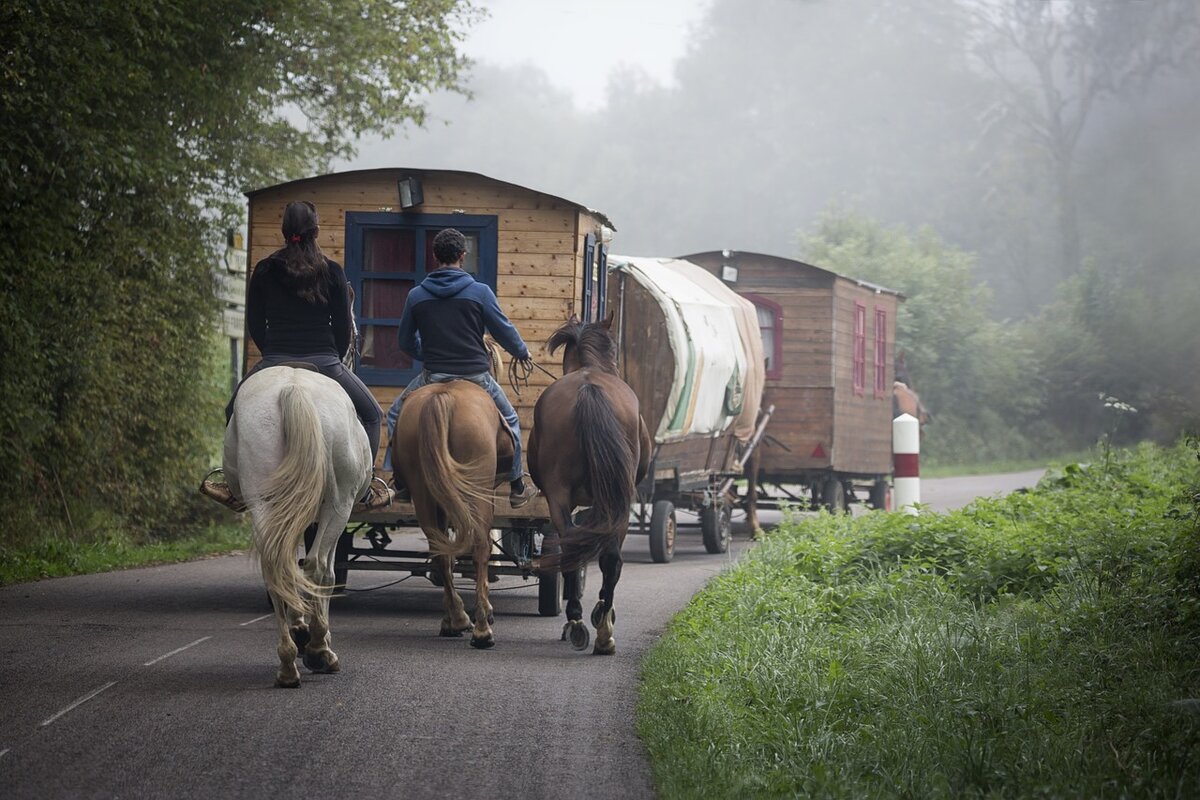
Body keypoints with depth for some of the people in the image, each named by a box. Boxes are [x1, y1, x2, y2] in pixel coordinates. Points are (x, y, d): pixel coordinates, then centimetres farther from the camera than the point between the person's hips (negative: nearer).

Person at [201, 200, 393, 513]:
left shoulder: (263, 271, 4)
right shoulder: (332, 271, -1)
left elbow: (254, 324, 8)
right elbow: (343, 327, 2)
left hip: (274, 363, 1)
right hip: (324, 362, -1)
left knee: (235, 412, 26)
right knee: (371, 415, 18)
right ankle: (363, 492, 11)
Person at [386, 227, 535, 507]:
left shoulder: (416, 295, 1)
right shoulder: (480, 292, -6)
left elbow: (406, 342, 13)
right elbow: (504, 330, 2)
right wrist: (522, 352, 24)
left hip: (433, 376, 1)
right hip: (476, 375, 0)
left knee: (396, 416, 23)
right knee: (509, 420, 23)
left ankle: (401, 484, 17)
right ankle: (517, 487, 24)